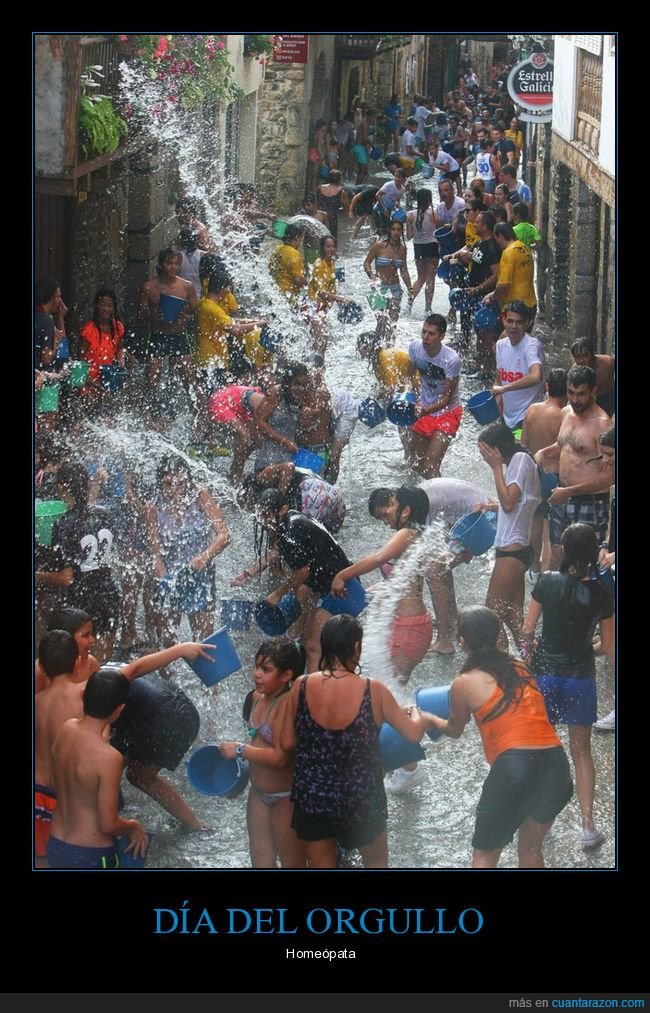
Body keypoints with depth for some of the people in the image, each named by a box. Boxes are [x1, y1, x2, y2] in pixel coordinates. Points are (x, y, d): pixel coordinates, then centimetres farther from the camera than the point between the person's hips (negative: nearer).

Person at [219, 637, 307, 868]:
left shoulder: (288, 704, -25)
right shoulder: (256, 698, 1)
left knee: (292, 864, 3)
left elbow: (280, 756, -29)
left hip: (286, 797, -9)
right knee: (261, 861, 19)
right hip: (259, 794, 9)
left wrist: (239, 750, -19)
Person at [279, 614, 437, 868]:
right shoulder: (372, 690, -16)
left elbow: (286, 743, -4)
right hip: (361, 798, -2)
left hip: (311, 796, 2)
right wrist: (420, 716, 15)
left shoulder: (302, 686, -11)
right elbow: (413, 733, -7)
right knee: (376, 861, 25)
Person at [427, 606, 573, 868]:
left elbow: (454, 730, 21)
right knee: (530, 849, 25)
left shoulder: (464, 684, 3)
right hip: (556, 763, 5)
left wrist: (429, 719, 43)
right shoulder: (519, 667, 15)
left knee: (484, 856, 13)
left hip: (513, 766, -5)